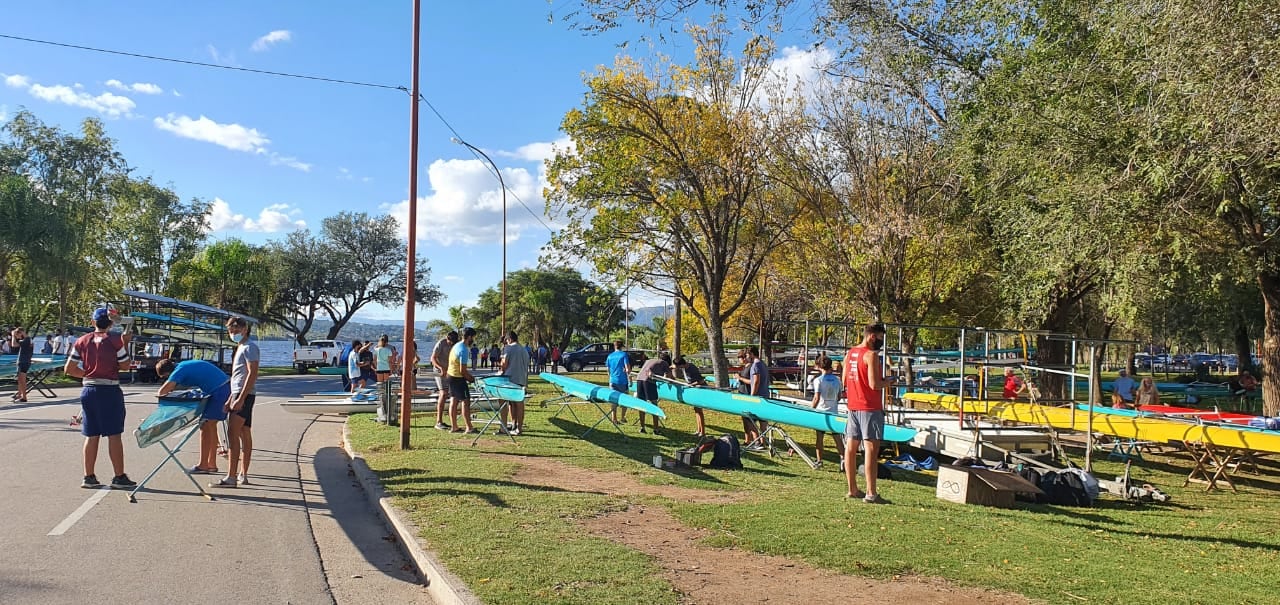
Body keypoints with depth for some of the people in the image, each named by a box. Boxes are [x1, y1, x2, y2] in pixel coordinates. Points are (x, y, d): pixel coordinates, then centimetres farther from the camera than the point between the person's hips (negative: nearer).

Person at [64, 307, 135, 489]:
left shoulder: (82, 341, 5)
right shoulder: (115, 340, -7)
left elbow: (69, 369, 4)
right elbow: (125, 366, -1)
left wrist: (87, 374, 16)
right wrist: (126, 344, 7)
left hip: (89, 391, 5)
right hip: (109, 391, -5)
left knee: (92, 435, 11)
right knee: (114, 435, -1)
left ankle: (89, 477, 15)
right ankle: (119, 477, 3)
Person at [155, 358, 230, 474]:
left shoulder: (180, 370, -11)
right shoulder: (185, 366, 17)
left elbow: (162, 391, -18)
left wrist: (159, 393, 3)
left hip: (219, 390, -10)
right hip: (226, 387, 10)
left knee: (206, 426, -5)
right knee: (211, 426, 15)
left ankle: (203, 465, -1)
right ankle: (211, 464, 19)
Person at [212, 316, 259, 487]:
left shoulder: (249, 347, -10)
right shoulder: (240, 348, 21)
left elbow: (252, 374, -19)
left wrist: (240, 399, -24)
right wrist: (231, 399, 20)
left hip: (244, 395, -10)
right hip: (238, 395, 10)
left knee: (232, 433, -16)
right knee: (245, 435, 12)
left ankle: (230, 477, -19)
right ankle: (243, 475, 18)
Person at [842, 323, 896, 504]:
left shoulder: (849, 353, 11)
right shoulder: (871, 355, -13)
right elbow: (874, 384, -20)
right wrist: (888, 381, -1)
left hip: (853, 407, 8)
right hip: (870, 408, -8)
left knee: (851, 447, 10)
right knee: (871, 449, -7)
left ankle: (852, 489, 18)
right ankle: (871, 494, -8)